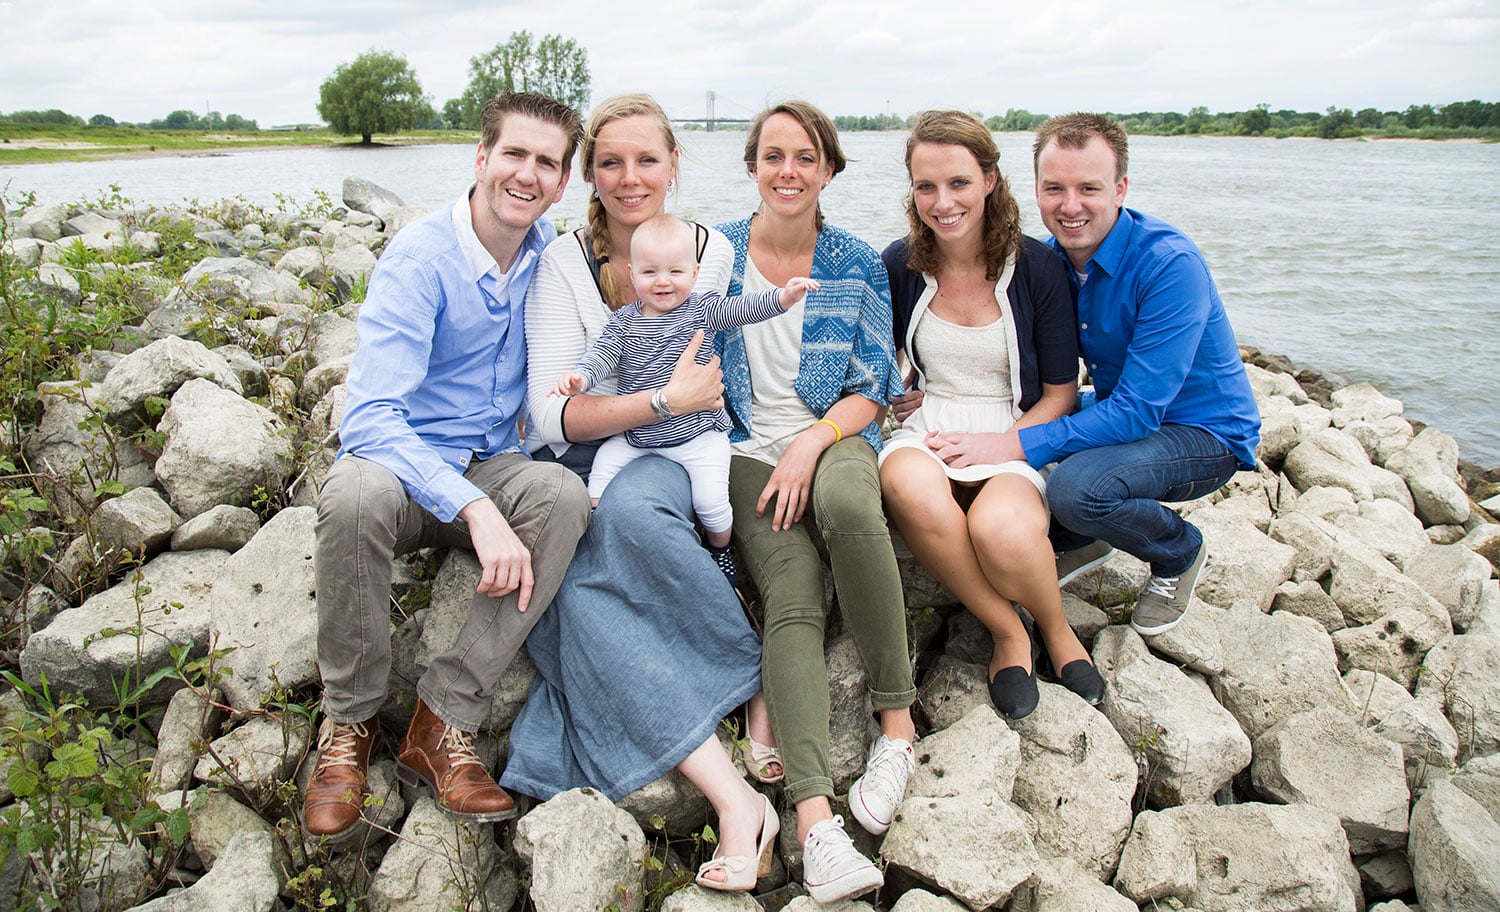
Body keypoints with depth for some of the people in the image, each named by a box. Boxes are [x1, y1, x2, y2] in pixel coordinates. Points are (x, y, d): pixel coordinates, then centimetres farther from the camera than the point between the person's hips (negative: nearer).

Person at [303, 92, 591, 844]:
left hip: (491, 465, 4)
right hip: (401, 460, -4)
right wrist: (475, 510, -37)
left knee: (564, 494, -29)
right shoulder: (420, 257, -16)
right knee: (358, 494, -38)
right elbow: (371, 415, -26)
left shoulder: (549, 253, 2)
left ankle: (443, 722, -23)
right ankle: (348, 724, -14)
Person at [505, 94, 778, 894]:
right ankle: (734, 797, -35)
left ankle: (763, 690, -25)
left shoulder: (712, 252, 4)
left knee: (631, 510, -37)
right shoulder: (563, 264, -3)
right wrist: (665, 400, -19)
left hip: (667, 458, 0)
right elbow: (553, 415, -11)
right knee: (580, 597, -31)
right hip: (577, 464, 0)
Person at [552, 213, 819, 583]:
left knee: (711, 499, -15)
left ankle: (720, 549, 18)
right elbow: (603, 352, -5)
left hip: (697, 432, -3)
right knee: (601, 467, -9)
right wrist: (580, 377, -26)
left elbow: (743, 308, -14)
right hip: (634, 434, 3)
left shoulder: (701, 309, -2)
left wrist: (783, 296, -31)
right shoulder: (624, 320, 4)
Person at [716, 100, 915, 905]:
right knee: (793, 597, -27)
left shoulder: (857, 265, 8)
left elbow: (872, 387, 5)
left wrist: (812, 443, -12)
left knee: (847, 503, -38)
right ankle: (813, 814, -37)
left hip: (835, 437, 0)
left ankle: (897, 719, -24)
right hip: (749, 450, 0)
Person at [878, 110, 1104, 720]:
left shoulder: (1037, 267, -3)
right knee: (912, 489, -37)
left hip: (1019, 438, -2)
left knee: (1000, 528, -37)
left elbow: (1061, 393, 1)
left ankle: (1056, 628, 1)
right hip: (926, 436, 2)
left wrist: (998, 445, -13)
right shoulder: (900, 266, 3)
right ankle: (1007, 631, -12)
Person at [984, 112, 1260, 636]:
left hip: (1204, 434, -6)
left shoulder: (1171, 264, -26)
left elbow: (1137, 412, -31)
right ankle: (1078, 539, 14)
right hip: (1118, 412, 7)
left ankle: (1179, 552, 1)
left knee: (1075, 487, -33)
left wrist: (1017, 445, -37)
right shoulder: (1051, 258, -5)